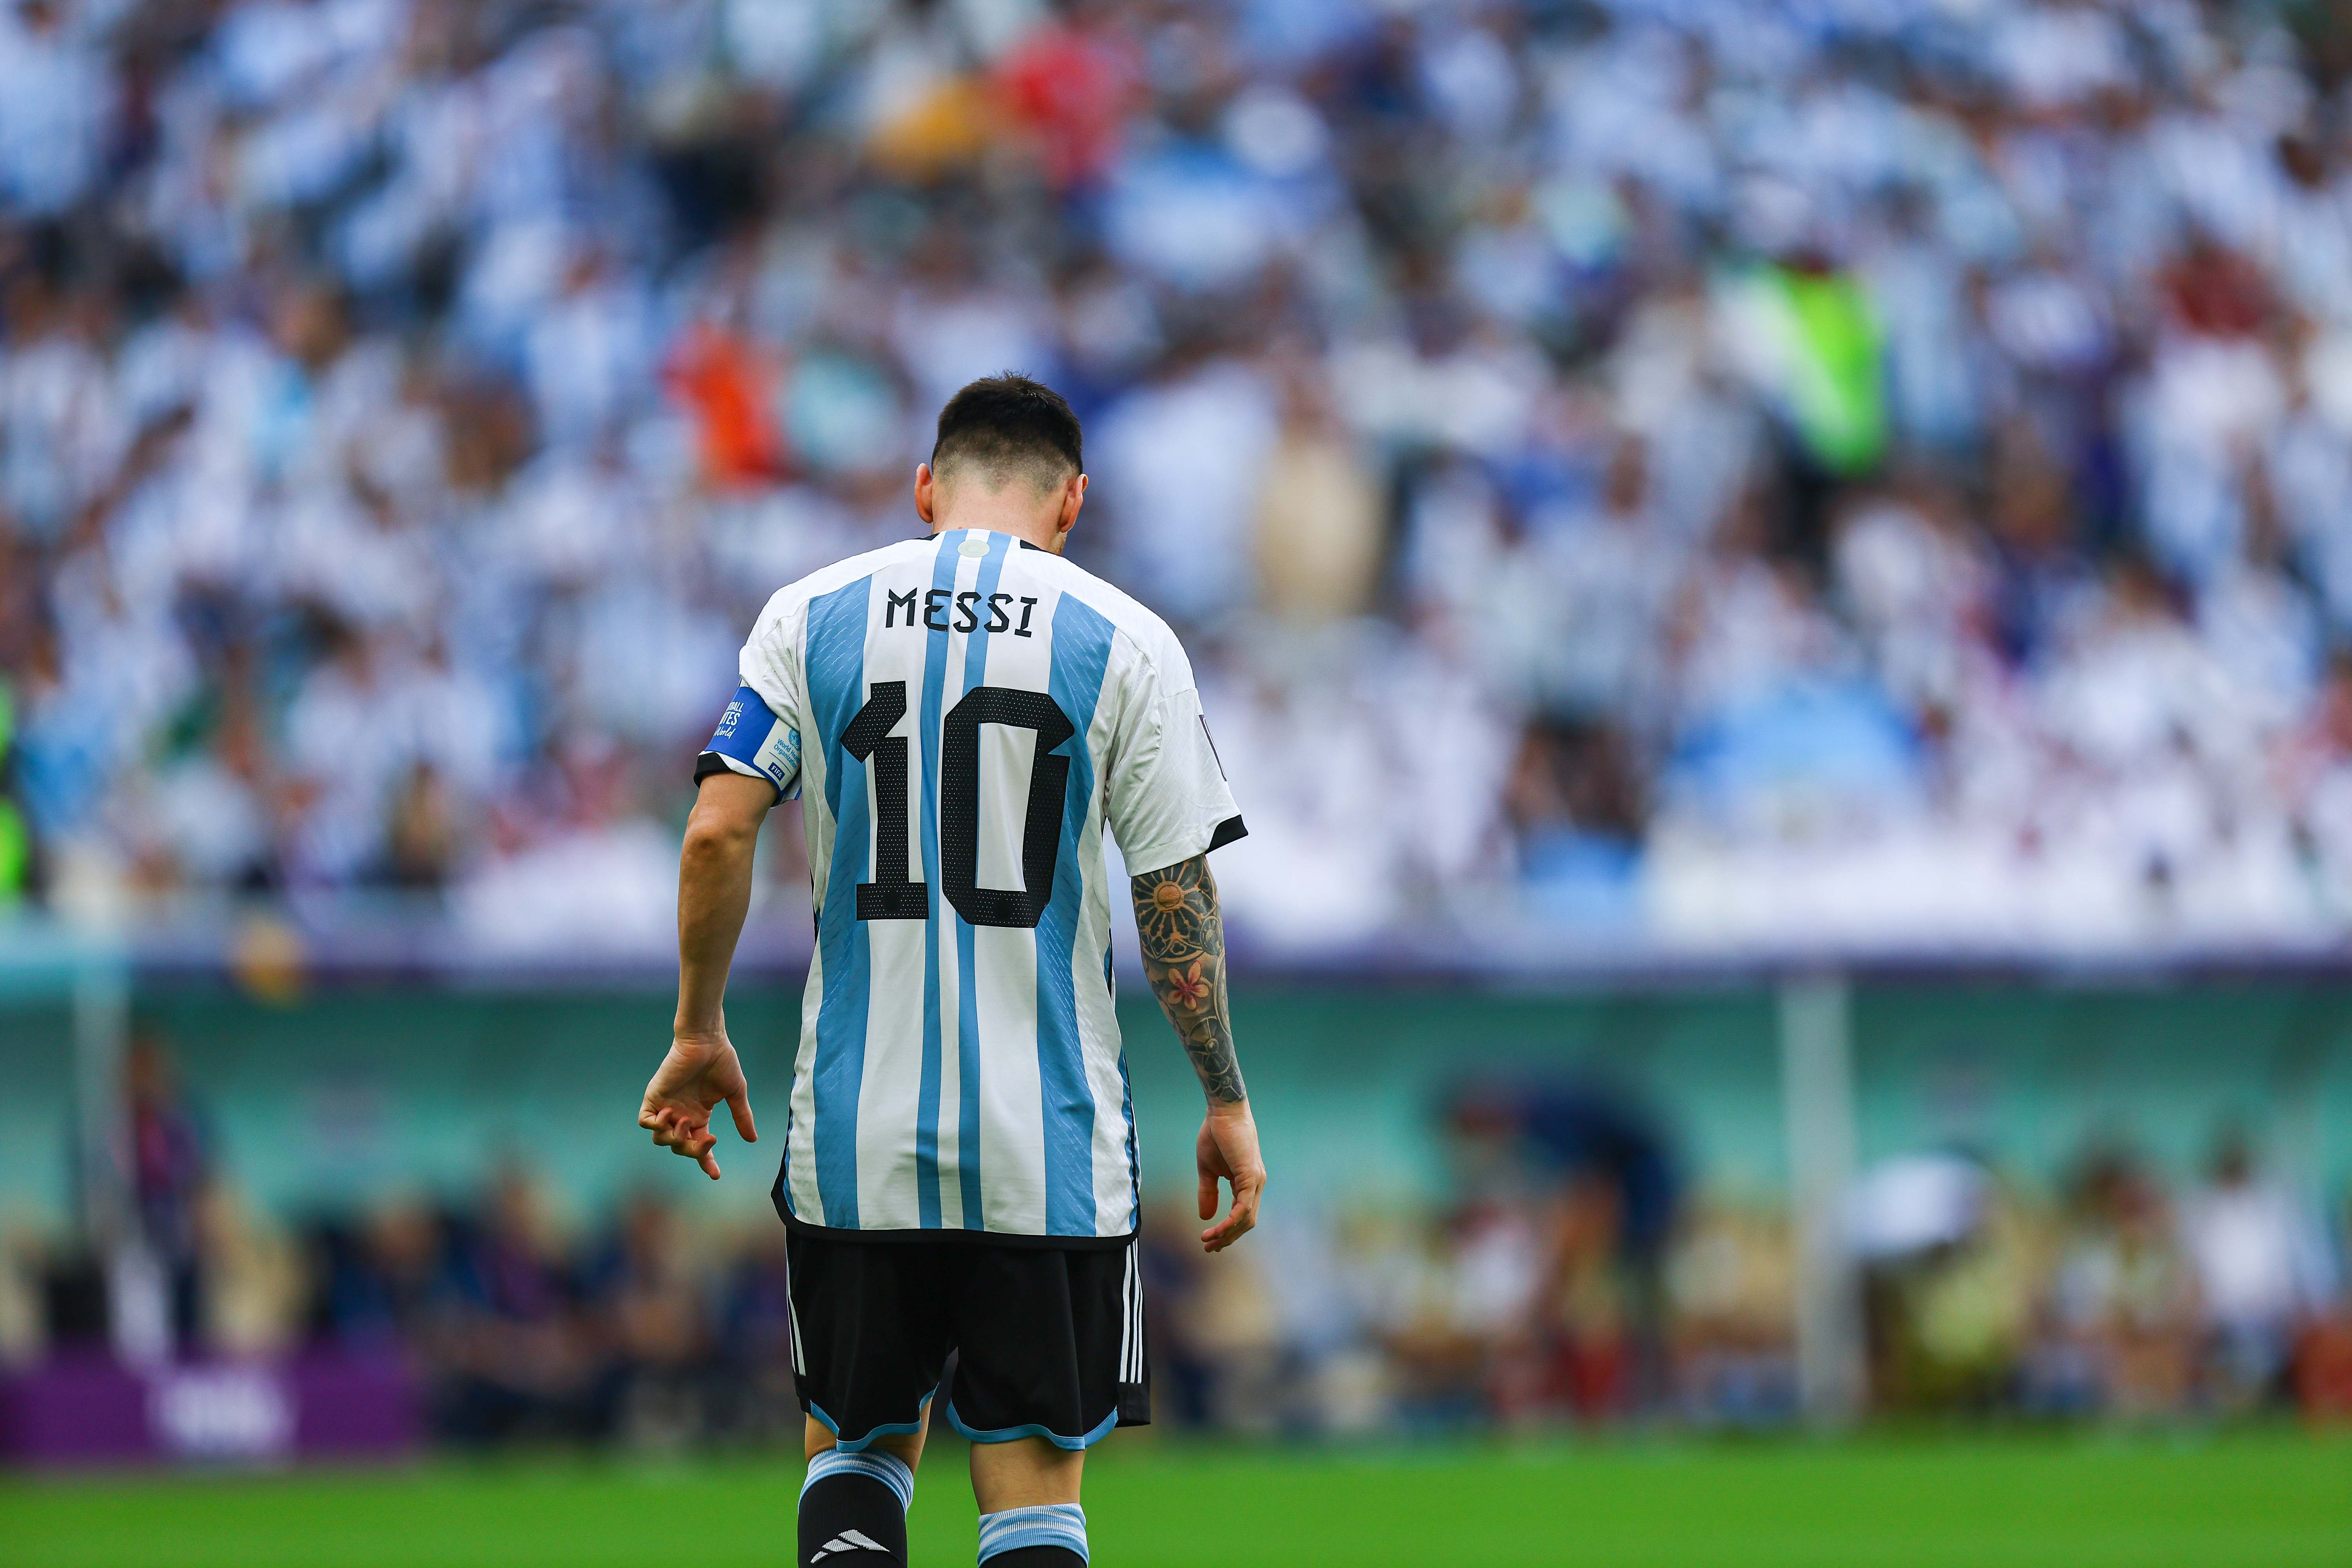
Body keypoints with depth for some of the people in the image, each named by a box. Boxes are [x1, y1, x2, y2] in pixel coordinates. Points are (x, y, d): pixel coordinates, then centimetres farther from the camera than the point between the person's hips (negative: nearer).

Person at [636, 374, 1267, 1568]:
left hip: (856, 1135, 2)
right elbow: (1177, 896, -2)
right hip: (1049, 1145, -1)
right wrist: (1227, 1104, 7)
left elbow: (717, 834, -3)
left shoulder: (812, 617, 4)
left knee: (857, 1442, 17)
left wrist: (698, 1036, 9)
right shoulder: (1125, 642, -1)